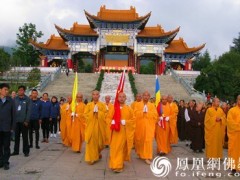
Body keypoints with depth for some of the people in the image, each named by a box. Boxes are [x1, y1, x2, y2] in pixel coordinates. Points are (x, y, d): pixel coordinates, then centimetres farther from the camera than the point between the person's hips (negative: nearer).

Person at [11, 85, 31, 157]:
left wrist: (27, 120, -12)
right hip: (16, 121, 3)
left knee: (25, 137, 5)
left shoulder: (27, 99, -4)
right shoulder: (15, 99, 5)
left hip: (24, 121, -3)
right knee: (16, 136, 11)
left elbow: (29, 111, -7)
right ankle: (16, 151, 22)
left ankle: (26, 151, 13)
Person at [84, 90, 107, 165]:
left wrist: (98, 111, -12)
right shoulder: (89, 105, 5)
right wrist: (92, 111, -12)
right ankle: (91, 158, 4)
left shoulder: (102, 105, 4)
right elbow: (85, 114, 0)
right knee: (91, 142, -4)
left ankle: (98, 153, 38)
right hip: (91, 125, -1)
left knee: (99, 141, 9)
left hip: (100, 125, 1)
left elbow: (105, 114, -1)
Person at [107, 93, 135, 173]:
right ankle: (116, 165, 1)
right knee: (115, 148, -4)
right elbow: (108, 118, 6)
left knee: (123, 148, 8)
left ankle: (120, 163, 24)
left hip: (125, 132, 1)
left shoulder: (129, 109, 3)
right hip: (116, 132, -1)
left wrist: (126, 122, -14)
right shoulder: (113, 108, 4)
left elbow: (133, 120, 2)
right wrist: (112, 121, -15)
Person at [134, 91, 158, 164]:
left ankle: (147, 157, -2)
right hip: (139, 126, 1)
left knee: (148, 141, -7)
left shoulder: (152, 105, 7)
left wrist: (147, 112, -13)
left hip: (149, 126, 0)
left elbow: (155, 115, -3)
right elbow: (135, 113, -6)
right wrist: (142, 111, -15)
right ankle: (140, 154, 32)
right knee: (139, 140, 10)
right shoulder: (137, 104, 5)